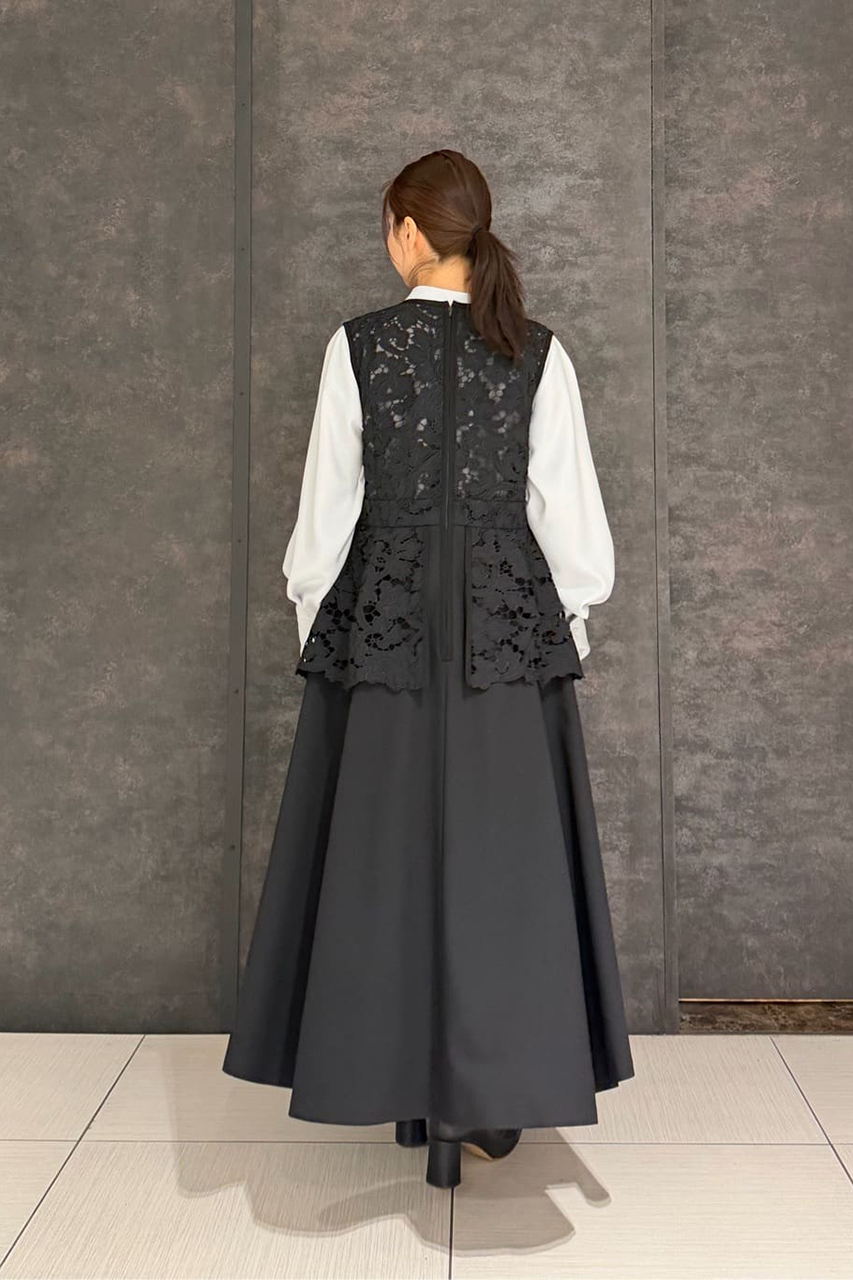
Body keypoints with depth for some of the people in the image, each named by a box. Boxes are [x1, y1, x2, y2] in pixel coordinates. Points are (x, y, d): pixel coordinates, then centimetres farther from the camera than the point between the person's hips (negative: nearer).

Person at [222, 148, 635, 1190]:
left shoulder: (357, 345, -4)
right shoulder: (538, 352, -1)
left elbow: (327, 507, -2)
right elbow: (569, 509, 0)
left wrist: (313, 615, 10)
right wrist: (571, 616, 12)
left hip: (382, 624, 0)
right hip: (510, 631, 1)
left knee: (384, 851, 10)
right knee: (495, 851, 8)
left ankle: (403, 1086, 21)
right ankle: (482, 1097, 14)